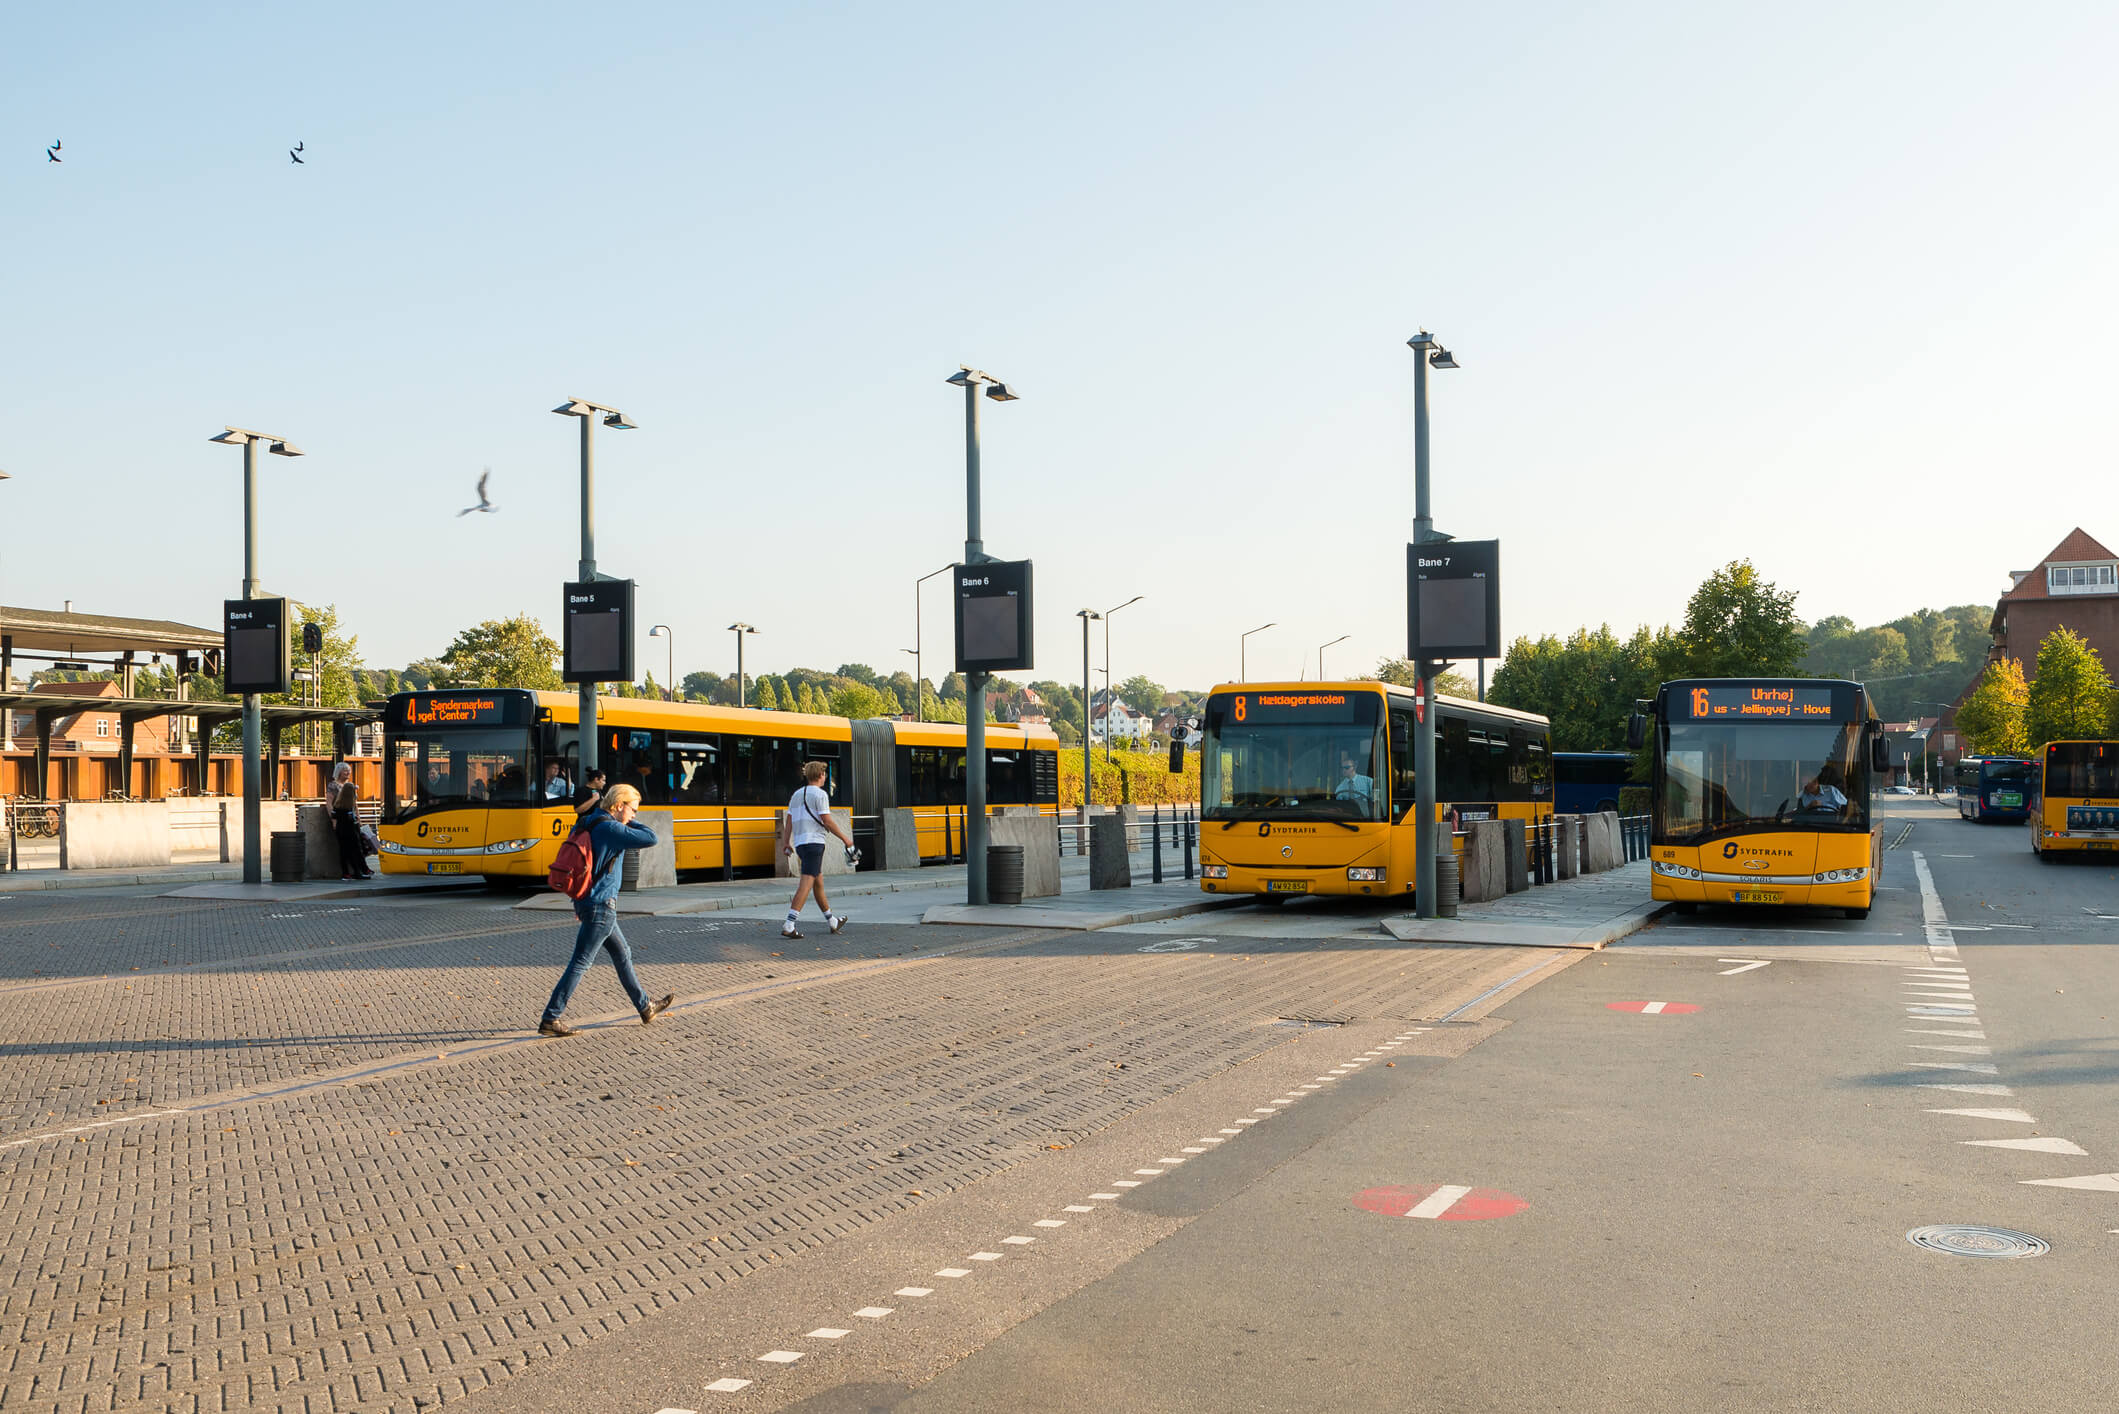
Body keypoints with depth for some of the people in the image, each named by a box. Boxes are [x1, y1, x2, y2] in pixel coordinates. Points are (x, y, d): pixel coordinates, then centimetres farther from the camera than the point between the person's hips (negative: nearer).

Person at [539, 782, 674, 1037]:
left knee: (622, 954, 19)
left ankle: (645, 1008, 30)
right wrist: (627, 823, -7)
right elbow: (650, 838, -23)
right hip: (601, 906, -10)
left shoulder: (587, 823, 10)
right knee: (580, 963, -5)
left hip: (587, 901, 10)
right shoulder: (610, 828, -19)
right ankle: (550, 1020, -3)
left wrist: (579, 902, 22)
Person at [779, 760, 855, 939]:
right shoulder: (820, 794, -6)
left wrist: (786, 842, 15)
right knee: (807, 883, -13)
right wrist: (845, 838, -3)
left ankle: (832, 921, 28)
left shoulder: (797, 794, 17)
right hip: (814, 842, -9)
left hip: (799, 843, 9)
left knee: (818, 881, 18)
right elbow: (827, 821, -11)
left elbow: (788, 819, 14)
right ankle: (789, 925, -23)